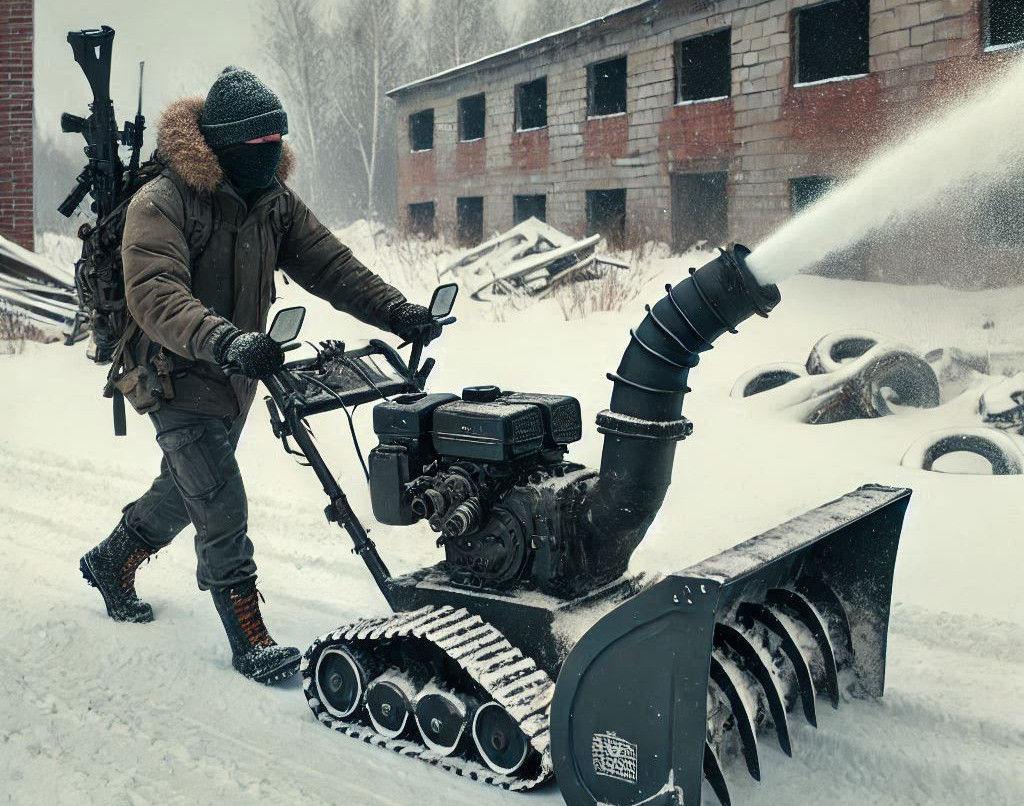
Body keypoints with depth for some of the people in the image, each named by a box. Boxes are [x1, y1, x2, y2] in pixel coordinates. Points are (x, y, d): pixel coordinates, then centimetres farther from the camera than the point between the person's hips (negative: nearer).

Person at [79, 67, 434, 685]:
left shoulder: (274, 200, 0)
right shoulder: (161, 204, -21)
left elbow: (328, 263, -7)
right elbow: (157, 297, -35)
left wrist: (393, 309, -22)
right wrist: (227, 340, -52)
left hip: (235, 376, 8)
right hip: (178, 378, -7)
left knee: (186, 489, 23)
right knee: (223, 508, -11)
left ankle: (111, 563, 49)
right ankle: (251, 643, 1)